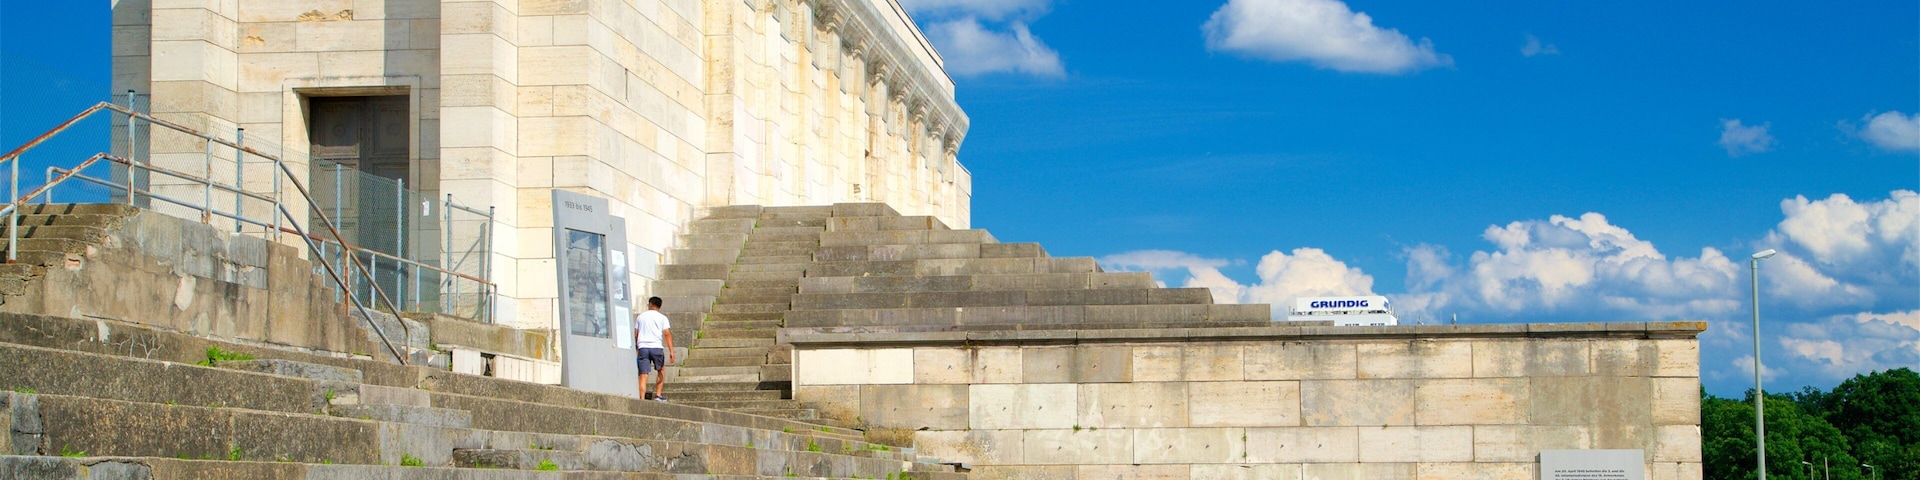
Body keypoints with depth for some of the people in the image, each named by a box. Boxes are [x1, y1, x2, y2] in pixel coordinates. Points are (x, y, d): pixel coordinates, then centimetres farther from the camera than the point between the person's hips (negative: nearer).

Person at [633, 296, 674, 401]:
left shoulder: (641, 316, 16)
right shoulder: (662, 317, 8)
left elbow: (635, 334, 13)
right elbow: (667, 334, -3)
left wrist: (635, 348, 22)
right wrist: (671, 351, -6)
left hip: (642, 347, 1)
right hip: (656, 347, -1)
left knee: (643, 375, -2)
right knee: (661, 370, 20)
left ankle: (642, 399, -11)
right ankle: (658, 395, 14)